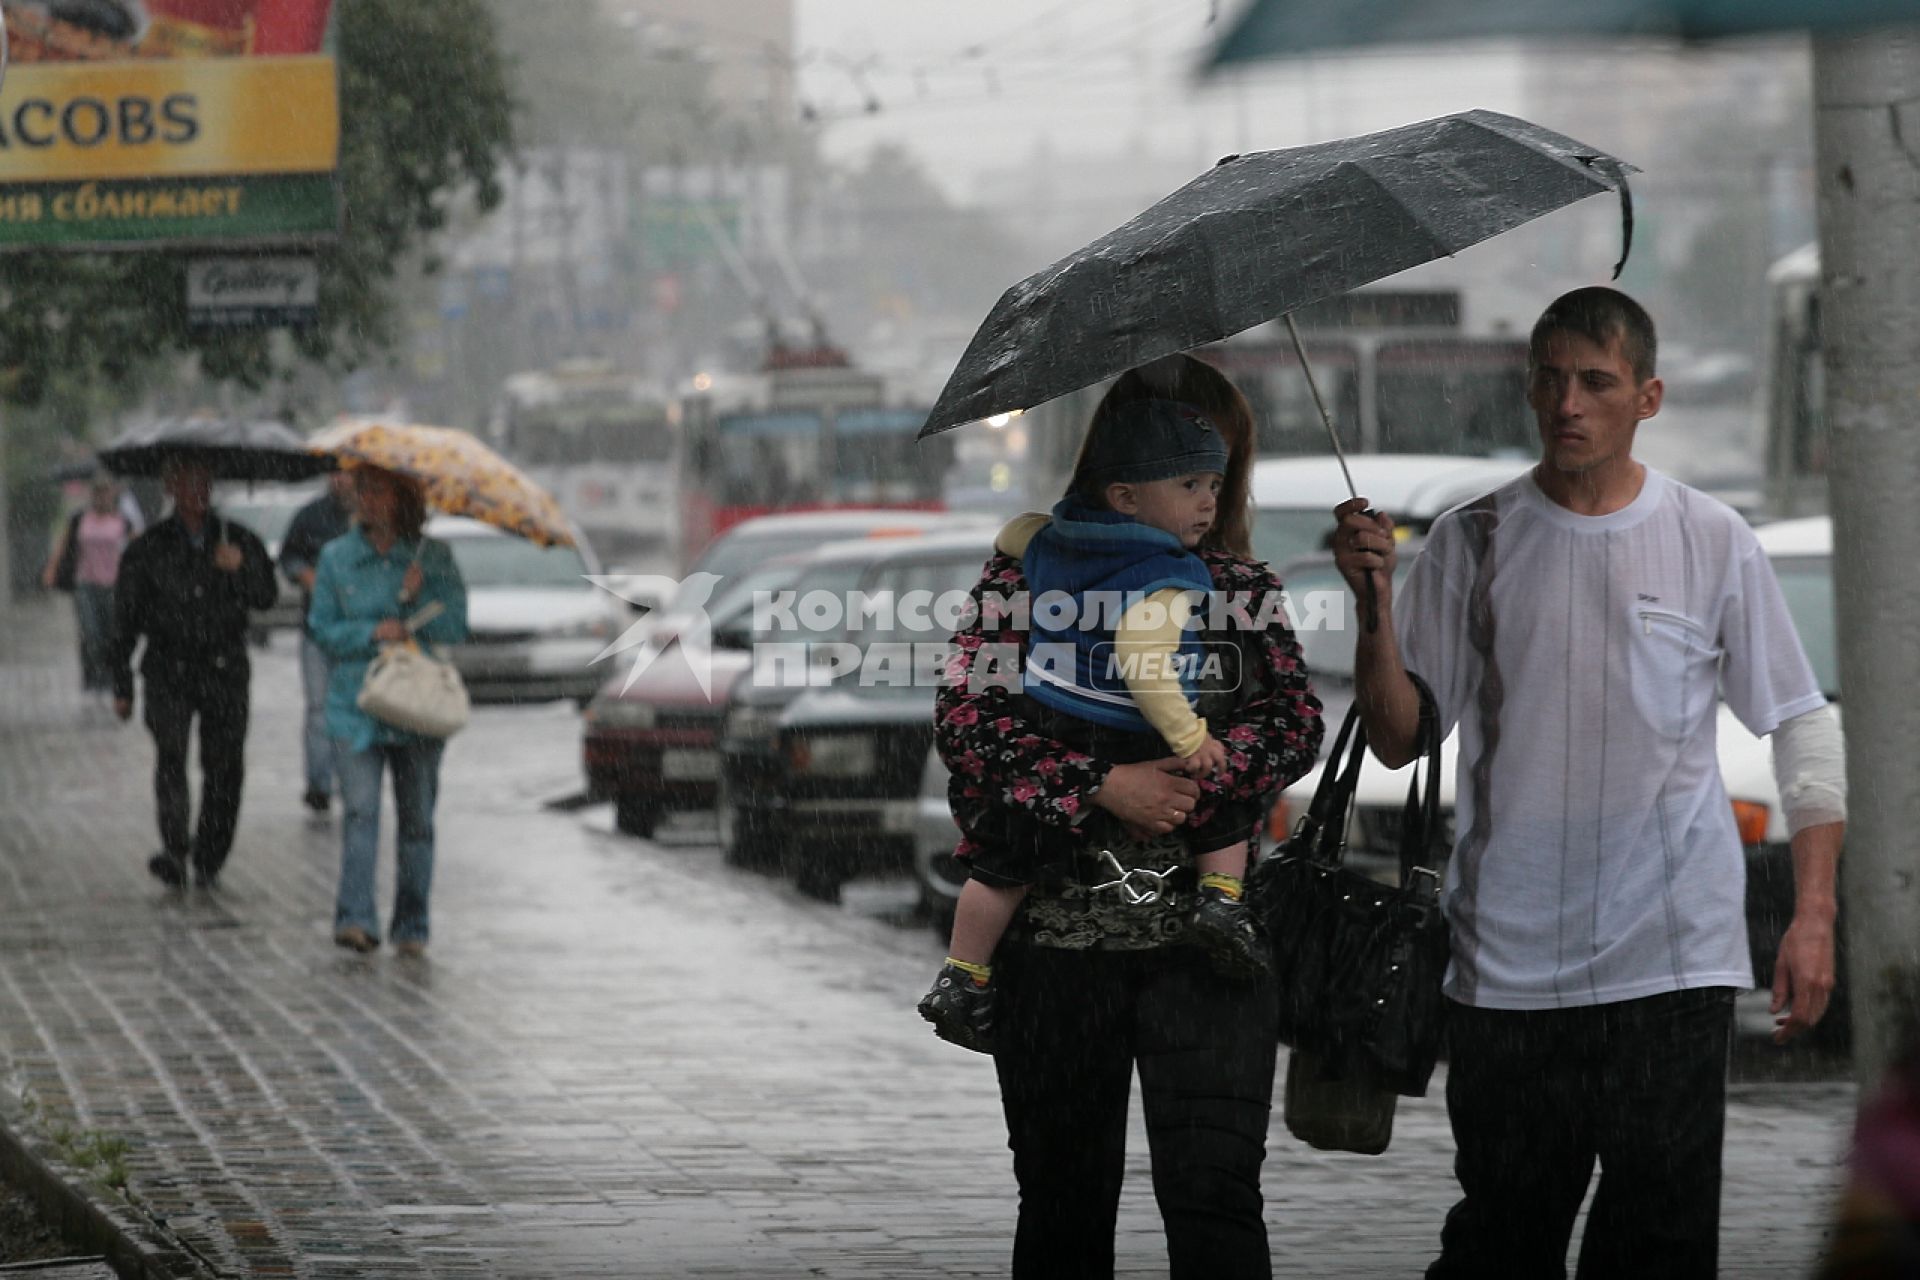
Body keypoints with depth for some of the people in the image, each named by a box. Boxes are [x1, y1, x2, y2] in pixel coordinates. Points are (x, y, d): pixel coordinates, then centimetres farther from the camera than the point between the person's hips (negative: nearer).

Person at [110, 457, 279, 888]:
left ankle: (208, 860, 12)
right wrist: (121, 686, 5)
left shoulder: (239, 541, 8)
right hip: (169, 671, -2)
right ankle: (174, 851, -28)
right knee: (170, 754, -19)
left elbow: (266, 597, 1)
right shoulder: (148, 549, 3)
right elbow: (125, 621, 7)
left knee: (225, 766, -1)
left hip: (225, 671, 2)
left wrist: (241, 568, -19)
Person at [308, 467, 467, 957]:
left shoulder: (433, 558, 5)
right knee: (360, 811, -15)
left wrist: (417, 599, -17)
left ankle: (411, 928, 13)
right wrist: (373, 632, -12)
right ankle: (356, 919, -24)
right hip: (355, 708, -1)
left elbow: (456, 628, -1)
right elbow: (323, 629, 4)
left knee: (416, 819, 4)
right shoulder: (336, 557, 7)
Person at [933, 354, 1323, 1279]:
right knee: (1065, 1201, 8)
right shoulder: (1025, 576, 4)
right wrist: (1103, 788, -18)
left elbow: (1293, 721, -2)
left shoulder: (1245, 587, 10)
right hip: (1056, 937, 0)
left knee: (1214, 1192, -10)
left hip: (1204, 934, 0)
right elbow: (966, 720, -7)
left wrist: (1188, 796, -19)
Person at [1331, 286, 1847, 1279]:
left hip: (1673, 960, -1)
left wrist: (1815, 913, -2)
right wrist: (1376, 606, -12)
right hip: (1509, 960, 1)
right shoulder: (1473, 543, 6)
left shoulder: (1713, 543, 4)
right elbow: (1399, 738, 5)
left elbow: (1804, 730, 7)